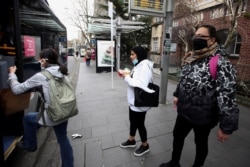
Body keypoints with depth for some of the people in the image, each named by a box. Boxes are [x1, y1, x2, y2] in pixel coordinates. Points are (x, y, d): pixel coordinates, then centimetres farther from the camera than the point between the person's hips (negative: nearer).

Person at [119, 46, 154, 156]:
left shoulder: (145, 67, -22)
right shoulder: (138, 65, 9)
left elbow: (141, 85, -32)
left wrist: (127, 77, -23)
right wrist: (128, 74, -3)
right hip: (133, 100, 9)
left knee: (139, 124, 9)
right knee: (132, 121, 23)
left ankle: (145, 145, 33)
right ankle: (131, 140, 45)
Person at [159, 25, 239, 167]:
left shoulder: (221, 65, -22)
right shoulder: (190, 59, 2)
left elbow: (228, 96, -24)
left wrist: (227, 126, -22)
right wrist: (177, 95, 22)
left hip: (203, 116, -7)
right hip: (184, 111, 7)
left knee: (201, 143, 18)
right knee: (177, 136, 22)